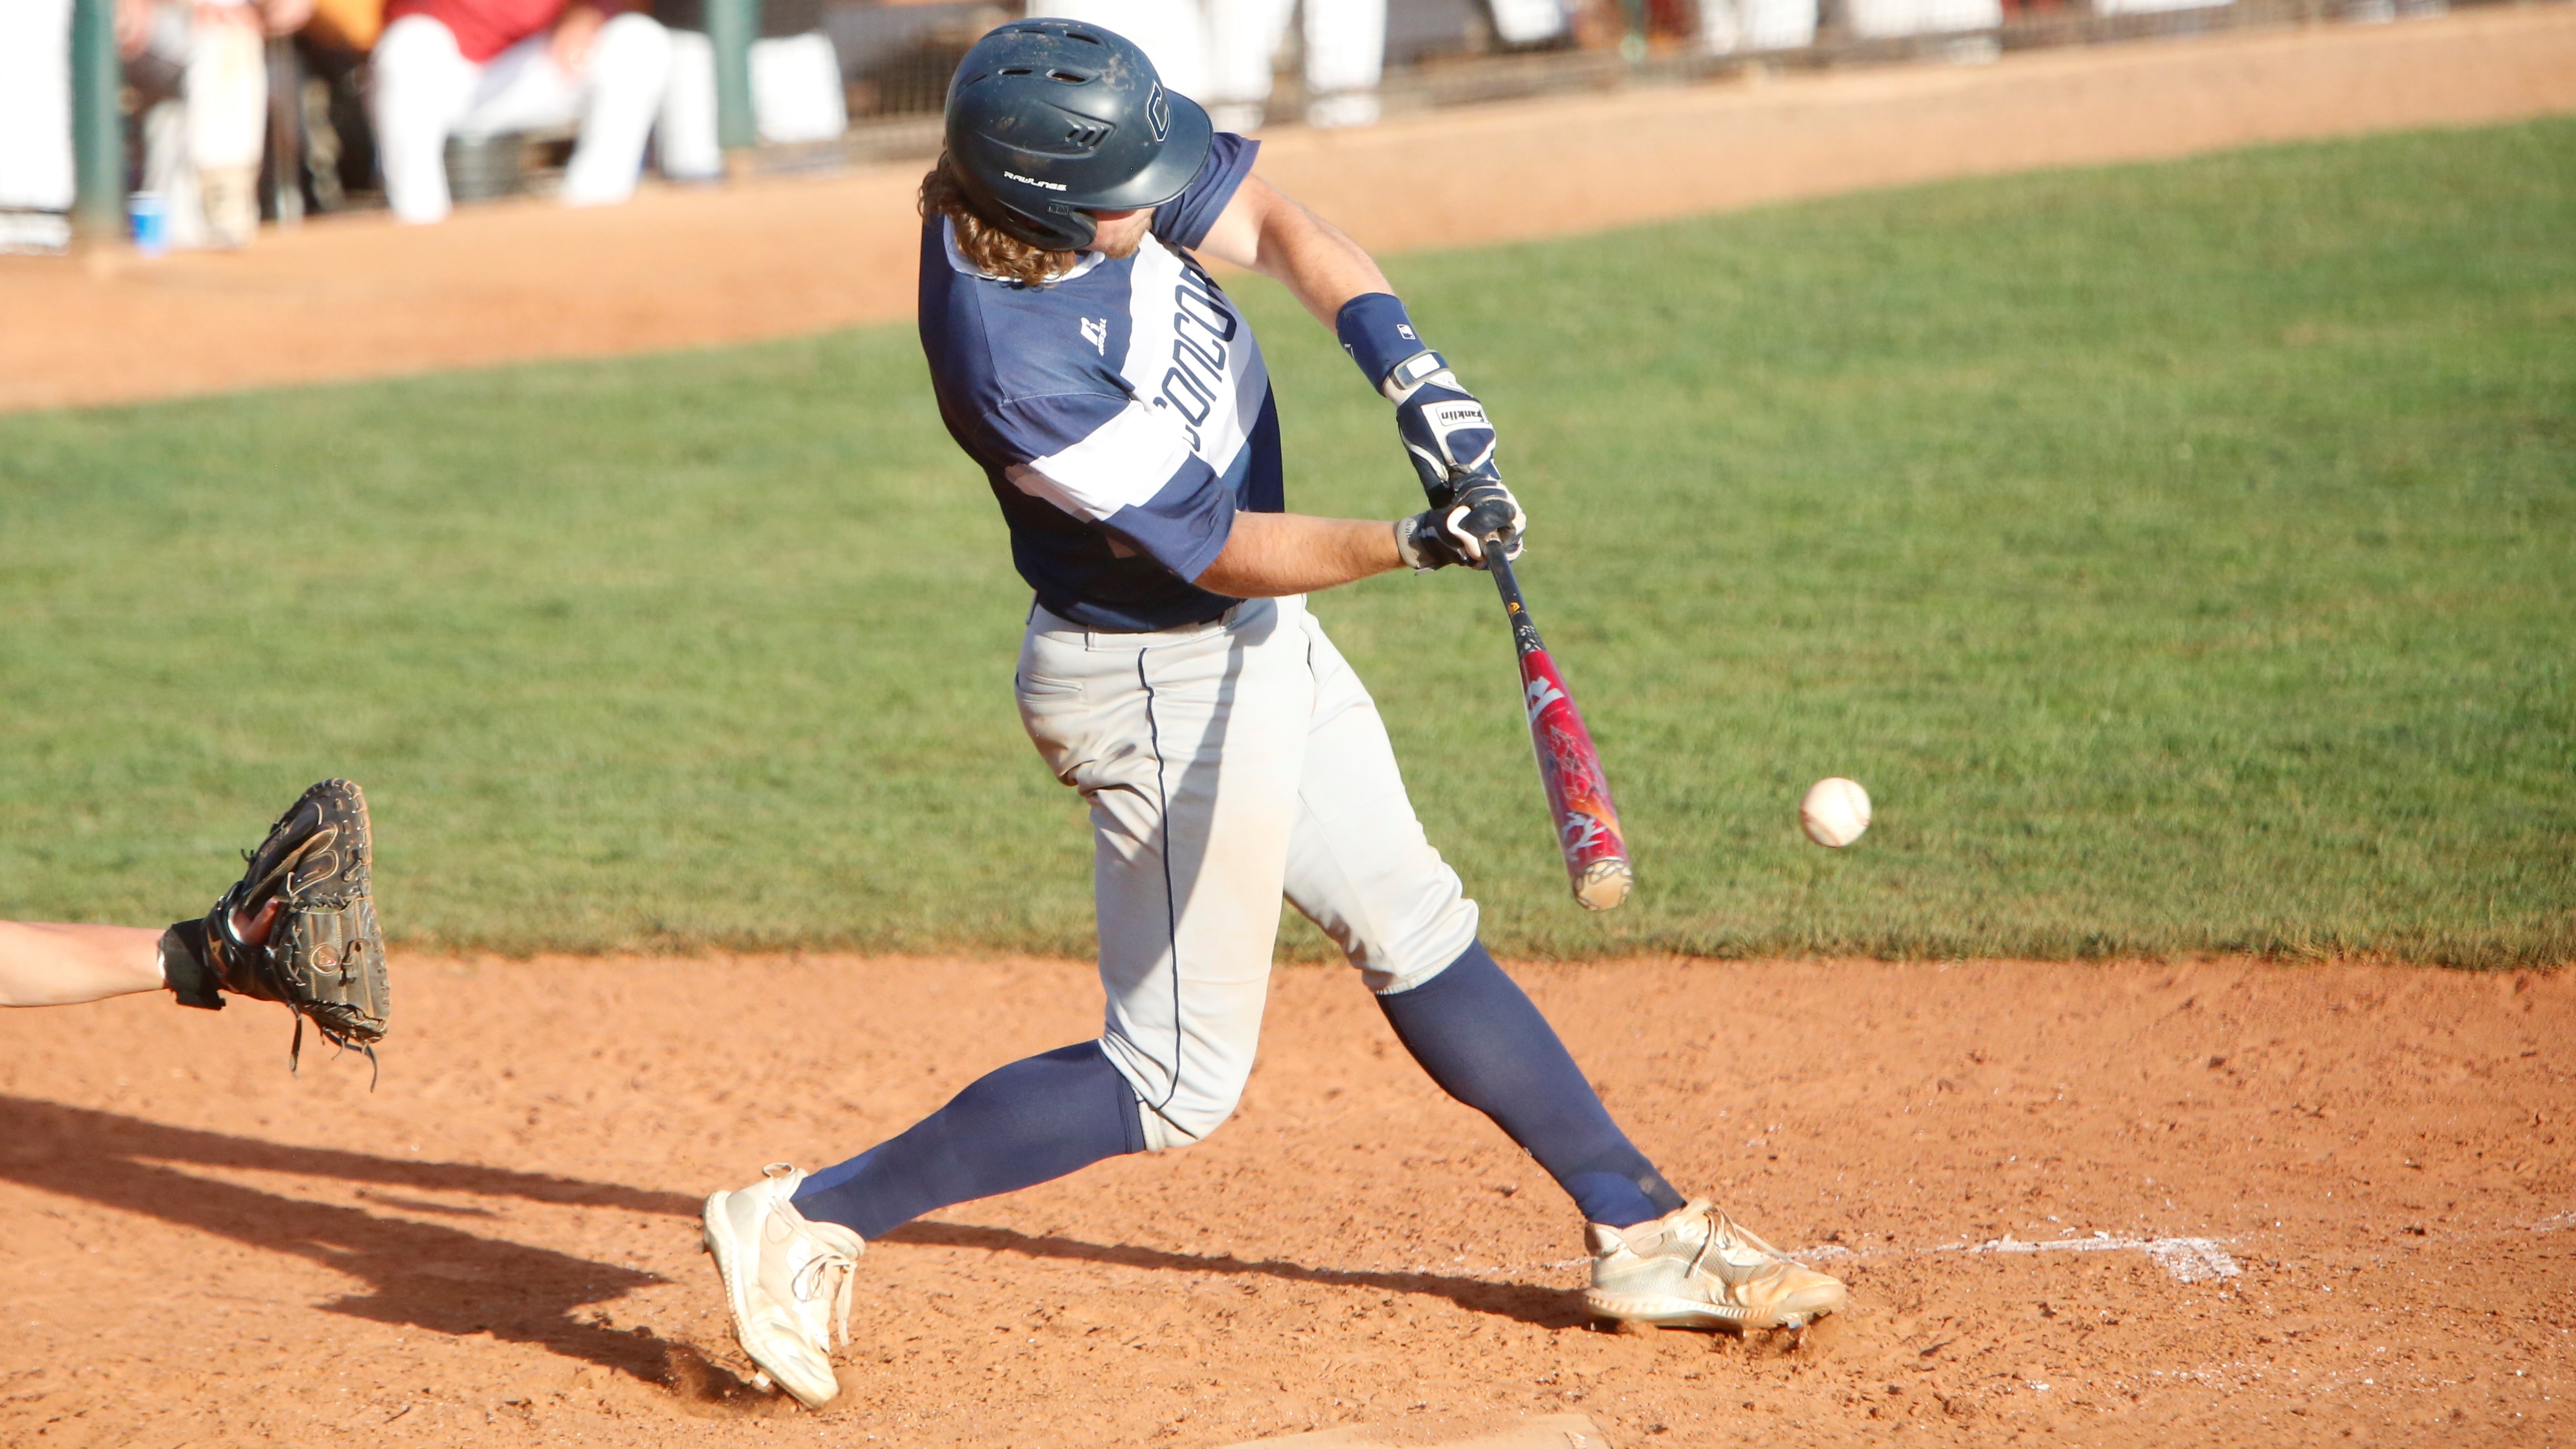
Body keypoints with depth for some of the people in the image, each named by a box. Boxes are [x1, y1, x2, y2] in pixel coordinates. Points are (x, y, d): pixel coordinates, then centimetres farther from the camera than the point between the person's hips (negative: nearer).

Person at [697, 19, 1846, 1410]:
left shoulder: (1059, 160, -14)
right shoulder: (1013, 362, -34)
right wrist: (1413, 542, -36)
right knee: (1178, 1080, 1)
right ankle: (808, 1220, 4)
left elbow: (1271, 225, -2)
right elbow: (1222, 551, -25)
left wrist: (1406, 367, -17)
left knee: (1414, 929, 17)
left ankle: (1639, 1229, 28)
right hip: (1161, 684, -9)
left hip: (1250, 634, 9)